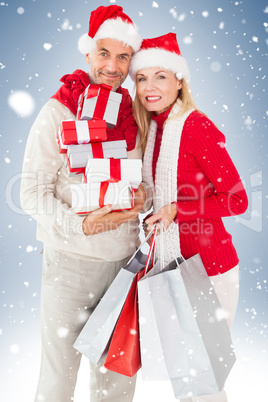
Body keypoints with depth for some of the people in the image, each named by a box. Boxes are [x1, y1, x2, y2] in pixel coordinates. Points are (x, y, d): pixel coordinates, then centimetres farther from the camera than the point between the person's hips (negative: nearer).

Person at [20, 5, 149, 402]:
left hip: (125, 260, 4)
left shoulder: (134, 117, 6)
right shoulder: (57, 113, -7)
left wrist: (142, 196, -8)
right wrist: (79, 224, -25)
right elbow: (32, 191, -11)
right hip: (71, 261, -4)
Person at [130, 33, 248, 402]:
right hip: (171, 260, 7)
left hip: (207, 265, -7)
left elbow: (237, 199, -17)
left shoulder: (196, 126, -15)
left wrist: (175, 210, -20)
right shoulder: (152, 129, 7)